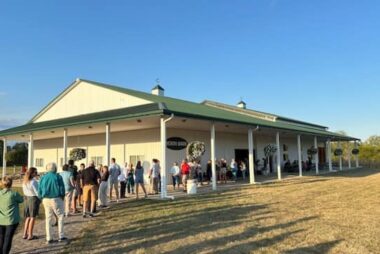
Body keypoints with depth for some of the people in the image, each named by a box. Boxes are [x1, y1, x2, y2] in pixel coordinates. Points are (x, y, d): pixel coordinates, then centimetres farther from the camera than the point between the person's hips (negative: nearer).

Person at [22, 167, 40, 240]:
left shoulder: (25, 181, 6)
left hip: (27, 199, 7)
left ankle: (25, 234, 20)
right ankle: (30, 235, 7)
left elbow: (24, 191, 11)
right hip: (34, 199, -7)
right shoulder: (33, 181, -19)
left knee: (28, 217, 17)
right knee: (32, 218, 2)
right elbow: (37, 192, -17)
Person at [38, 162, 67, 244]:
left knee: (48, 219, 11)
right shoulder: (58, 176, -7)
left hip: (46, 200, 4)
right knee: (60, 217, 10)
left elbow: (39, 190, 5)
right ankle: (61, 236, 9)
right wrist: (62, 197, 8)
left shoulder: (43, 177, 5)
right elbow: (62, 189, -7)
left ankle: (49, 238, 15)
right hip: (56, 199, -4)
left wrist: (42, 198, 14)